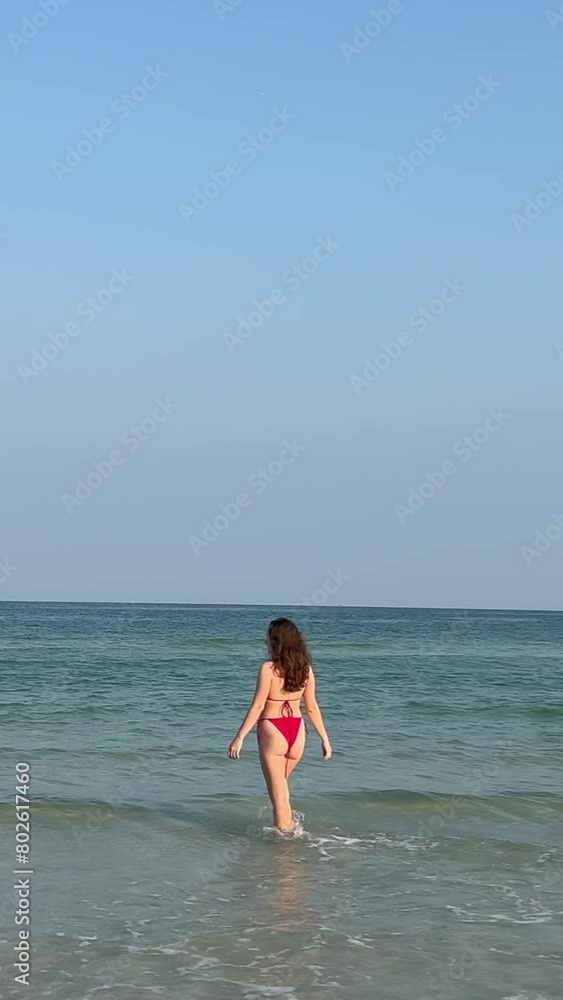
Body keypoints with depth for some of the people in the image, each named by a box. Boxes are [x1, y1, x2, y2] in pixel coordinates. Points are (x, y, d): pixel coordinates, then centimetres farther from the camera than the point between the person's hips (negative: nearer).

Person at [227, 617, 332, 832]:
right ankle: (288, 826, 31)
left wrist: (239, 738, -11)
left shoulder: (269, 668, -14)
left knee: (279, 794, 5)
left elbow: (257, 706, -15)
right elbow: (312, 707, 6)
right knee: (281, 785, 27)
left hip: (272, 730, -5)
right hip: (297, 731, 6)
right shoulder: (305, 669, 1)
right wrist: (325, 739, 14)